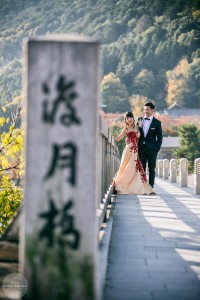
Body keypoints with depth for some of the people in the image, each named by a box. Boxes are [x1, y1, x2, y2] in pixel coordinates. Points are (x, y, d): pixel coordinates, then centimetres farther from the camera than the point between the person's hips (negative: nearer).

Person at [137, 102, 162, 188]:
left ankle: (151, 187, 5)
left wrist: (157, 148, -6)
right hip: (141, 148, 3)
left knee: (151, 169, 2)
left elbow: (159, 137, 1)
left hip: (152, 149, -2)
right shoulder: (140, 120, 9)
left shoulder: (157, 122, 1)